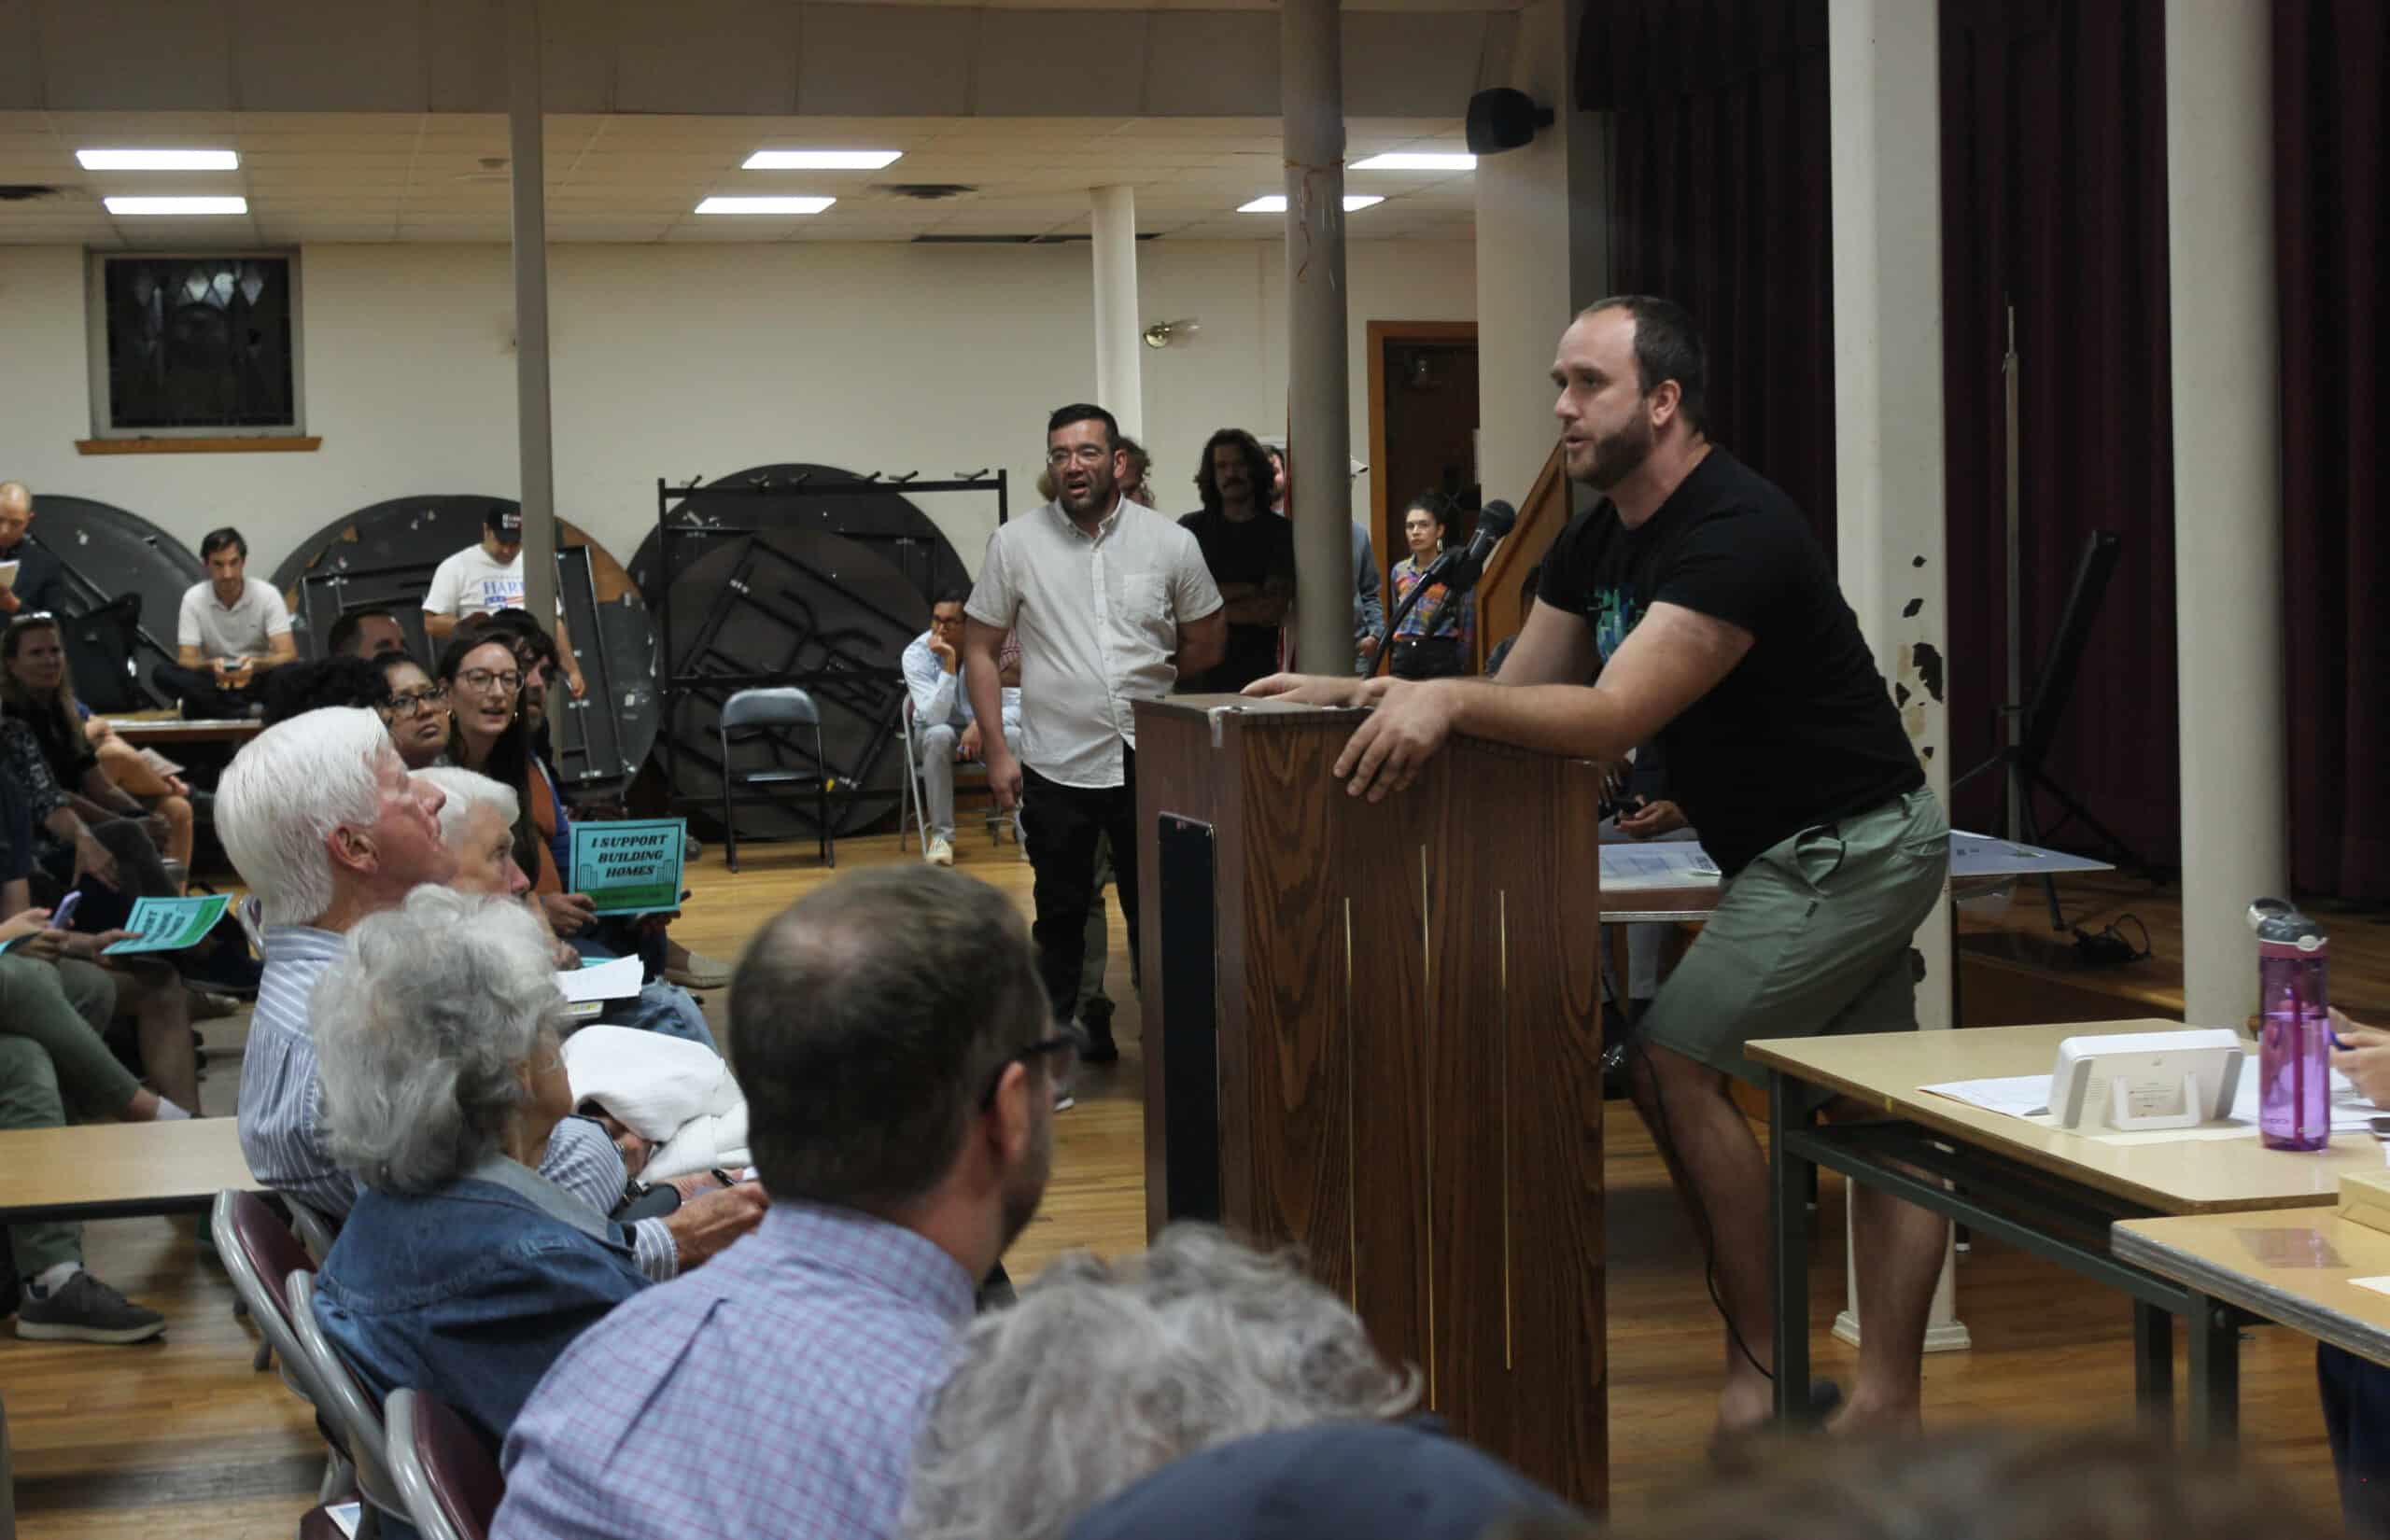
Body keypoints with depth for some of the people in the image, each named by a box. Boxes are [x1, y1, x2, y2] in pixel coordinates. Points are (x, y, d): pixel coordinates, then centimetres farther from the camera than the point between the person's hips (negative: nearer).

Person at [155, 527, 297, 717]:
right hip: (213, 683, 1)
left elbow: (288, 655, -16)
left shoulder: (267, 595, -9)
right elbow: (186, 660, -10)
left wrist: (255, 664, -38)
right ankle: (250, 712, -37)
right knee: (163, 673, -28)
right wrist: (211, 666, -34)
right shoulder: (194, 599, -6)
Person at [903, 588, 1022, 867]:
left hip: (982, 731, 1)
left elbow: (1017, 706, -18)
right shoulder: (916, 653, -21)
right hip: (937, 733, -1)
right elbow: (934, 718, -31)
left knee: (1014, 735, -33)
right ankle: (941, 835, -26)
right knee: (939, 735, -37)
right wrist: (948, 664, -39)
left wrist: (983, 724, -36)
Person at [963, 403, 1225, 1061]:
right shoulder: (1015, 544, -1)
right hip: (1055, 766, 0)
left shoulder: (1170, 543, -1)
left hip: (1147, 764, 0)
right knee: (1061, 915, 10)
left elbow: (1208, 638, 13)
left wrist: (1146, 683, 7)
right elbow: (979, 649, 3)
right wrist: (996, 749, -3)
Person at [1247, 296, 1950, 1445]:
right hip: (1821, 847, 10)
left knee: (1673, 1066, -12)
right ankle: (1885, 1408, 12)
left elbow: (1612, 717, -31)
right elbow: (1519, 691, 8)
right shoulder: (1600, 540, 9)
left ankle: (1764, 1366, -1)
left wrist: (1446, 698, -38)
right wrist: (1351, 693, -3)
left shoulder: (1734, 533, -23)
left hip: (1848, 845, -10)